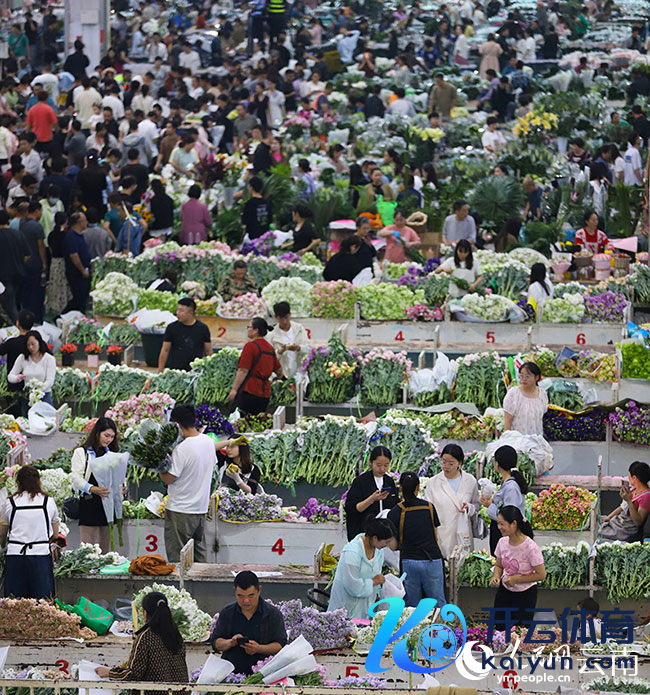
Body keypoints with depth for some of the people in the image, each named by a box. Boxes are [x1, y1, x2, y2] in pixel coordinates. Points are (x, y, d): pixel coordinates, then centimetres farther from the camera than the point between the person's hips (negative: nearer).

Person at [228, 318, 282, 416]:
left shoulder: (250, 346, -9)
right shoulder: (270, 347, 13)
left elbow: (243, 371, -13)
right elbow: (279, 370, 24)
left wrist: (234, 389, -11)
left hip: (249, 390, -8)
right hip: (265, 393, 8)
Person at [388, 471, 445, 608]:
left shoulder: (396, 512, -4)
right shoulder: (429, 507, 2)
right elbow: (435, 534, 11)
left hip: (409, 561, -1)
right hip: (432, 559, 1)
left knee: (411, 607, 7)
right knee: (439, 605, 6)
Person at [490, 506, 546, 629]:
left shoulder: (530, 547, -25)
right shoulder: (502, 542, -7)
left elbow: (541, 575, -18)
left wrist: (516, 579, -22)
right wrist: (496, 576, -13)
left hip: (525, 595, -5)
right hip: (505, 591, 5)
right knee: (499, 627, 8)